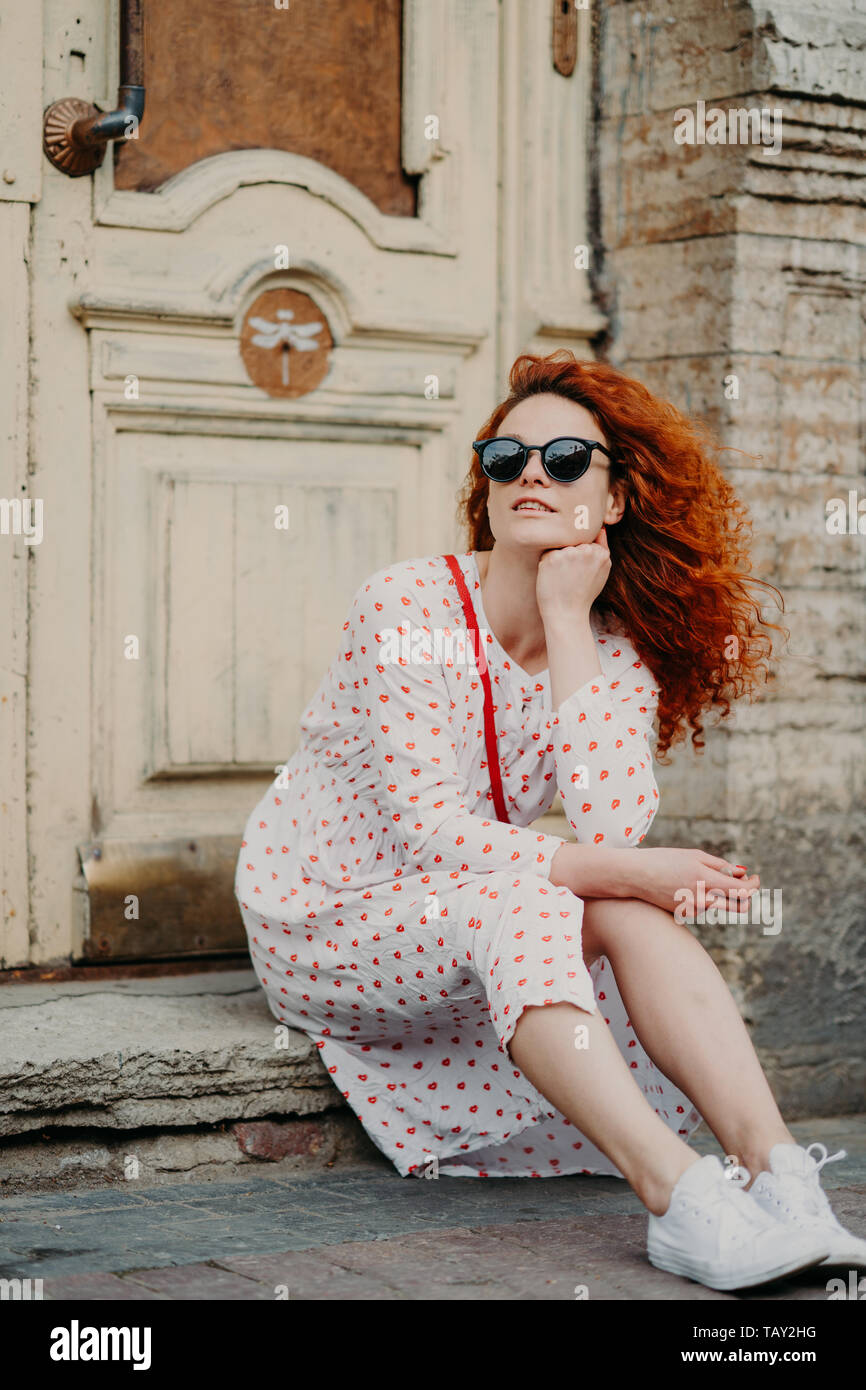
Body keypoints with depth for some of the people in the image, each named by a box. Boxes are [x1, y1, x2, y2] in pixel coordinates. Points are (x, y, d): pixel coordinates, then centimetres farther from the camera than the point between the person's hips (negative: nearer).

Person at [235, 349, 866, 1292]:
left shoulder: (612, 650, -3)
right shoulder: (408, 610, -18)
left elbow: (611, 831, -23)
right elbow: (433, 833, -24)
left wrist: (567, 622, -21)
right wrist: (624, 874, -25)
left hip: (476, 941, 5)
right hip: (317, 920, -5)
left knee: (633, 917, -22)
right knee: (513, 897, -34)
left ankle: (775, 1174, -33)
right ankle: (679, 1200, -44)